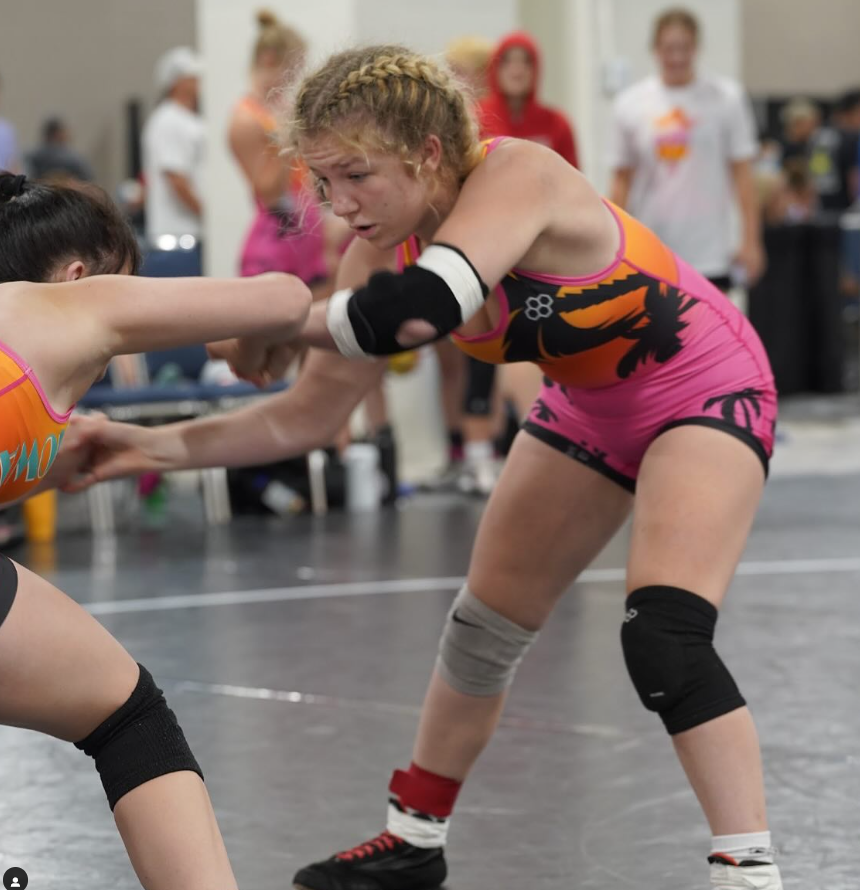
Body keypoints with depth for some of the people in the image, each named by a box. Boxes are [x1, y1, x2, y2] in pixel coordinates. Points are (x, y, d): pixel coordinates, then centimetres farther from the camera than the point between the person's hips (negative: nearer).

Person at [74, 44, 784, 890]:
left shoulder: (515, 175, -35)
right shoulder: (383, 252, -14)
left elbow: (418, 306, -51)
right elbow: (306, 416, -9)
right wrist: (162, 446, -20)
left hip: (705, 387, -8)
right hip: (590, 403, 8)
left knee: (663, 636, -25)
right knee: (483, 625, 14)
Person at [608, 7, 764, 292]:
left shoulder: (726, 98, -1)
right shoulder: (629, 105, 3)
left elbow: (742, 173, 0)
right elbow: (622, 180, 7)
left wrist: (750, 239, -4)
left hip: (708, 256, -2)